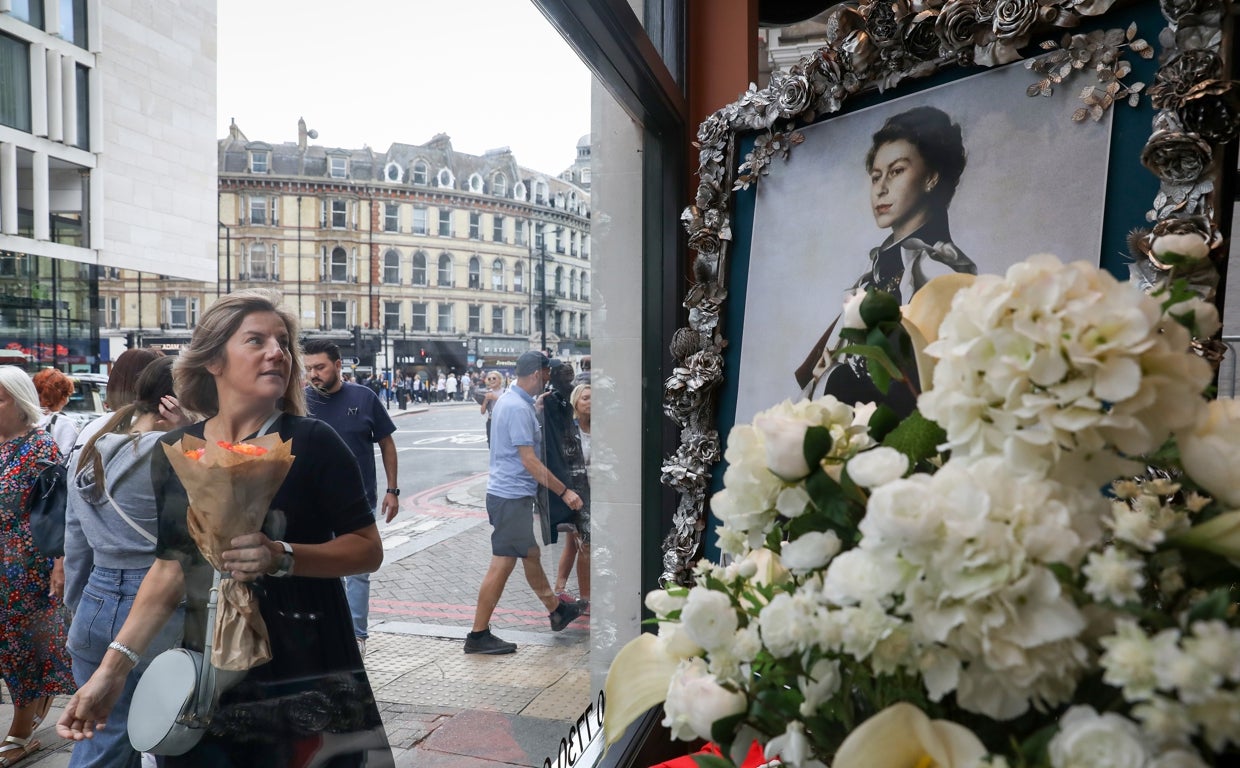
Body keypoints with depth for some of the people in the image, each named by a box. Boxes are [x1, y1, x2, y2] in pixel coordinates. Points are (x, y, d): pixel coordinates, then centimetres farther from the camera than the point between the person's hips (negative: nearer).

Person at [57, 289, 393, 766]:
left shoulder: (311, 442, -12)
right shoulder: (173, 454, 2)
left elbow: (368, 549, -12)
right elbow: (171, 567, 9)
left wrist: (282, 558, -27)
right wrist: (113, 668, 4)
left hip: (304, 682, -4)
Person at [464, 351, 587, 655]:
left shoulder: (509, 399, 12)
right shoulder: (518, 408, -21)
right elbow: (529, 461, -22)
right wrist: (564, 491, -17)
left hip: (514, 494, 10)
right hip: (511, 496, -10)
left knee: (530, 554, 21)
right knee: (502, 563, -3)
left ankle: (557, 610, 36)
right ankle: (478, 635, 6)